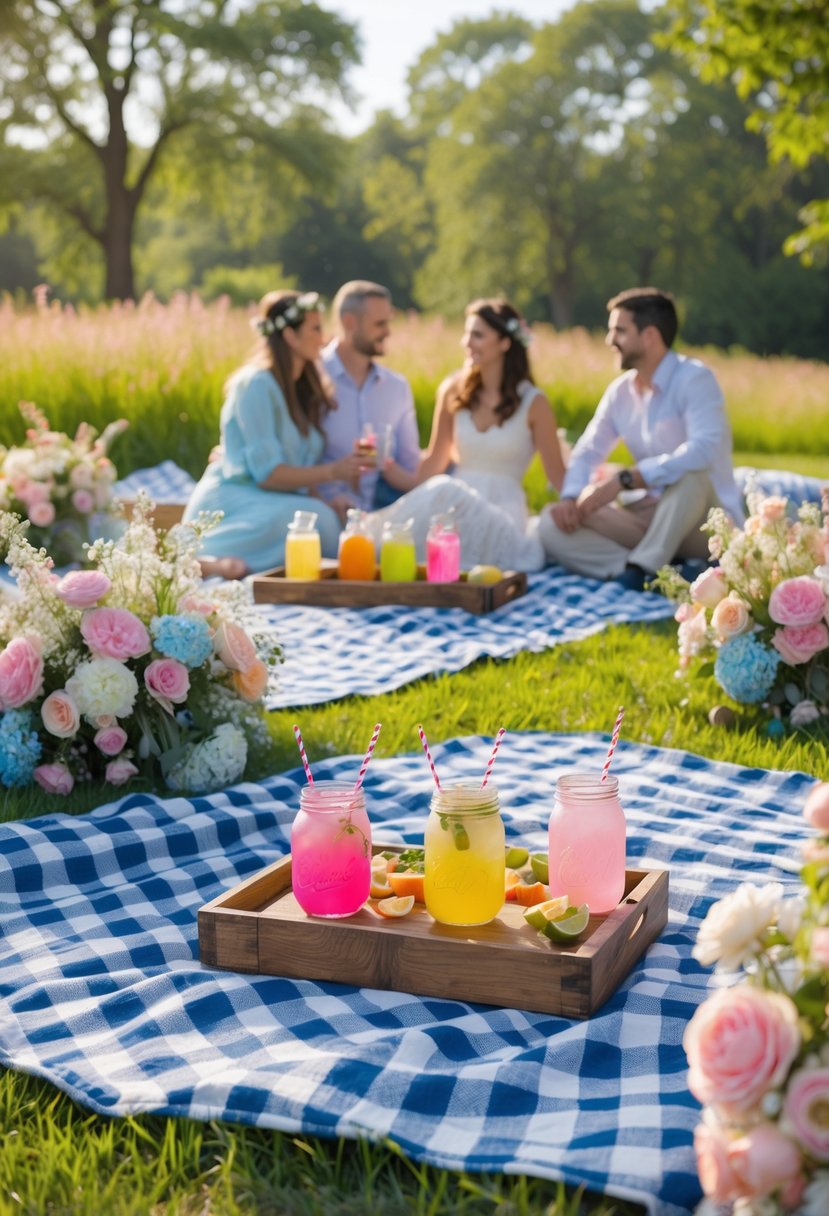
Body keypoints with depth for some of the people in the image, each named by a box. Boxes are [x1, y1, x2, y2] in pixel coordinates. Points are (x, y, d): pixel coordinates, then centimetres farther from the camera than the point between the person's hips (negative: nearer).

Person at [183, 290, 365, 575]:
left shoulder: (306, 390, 17)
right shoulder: (256, 384, -10)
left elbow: (304, 466, 11)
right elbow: (267, 473, -16)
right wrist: (332, 472, -15)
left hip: (272, 504, 7)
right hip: (231, 502, -7)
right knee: (318, 518, -34)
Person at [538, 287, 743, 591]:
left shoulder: (694, 378, -15)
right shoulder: (620, 391, 6)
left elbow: (705, 449, -31)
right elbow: (587, 452, 10)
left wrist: (624, 479, -34)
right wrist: (570, 498, -13)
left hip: (710, 521, -6)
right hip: (653, 518, 6)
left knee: (689, 474, -39)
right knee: (553, 526, -13)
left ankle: (645, 567, -26)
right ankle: (663, 570, -24)